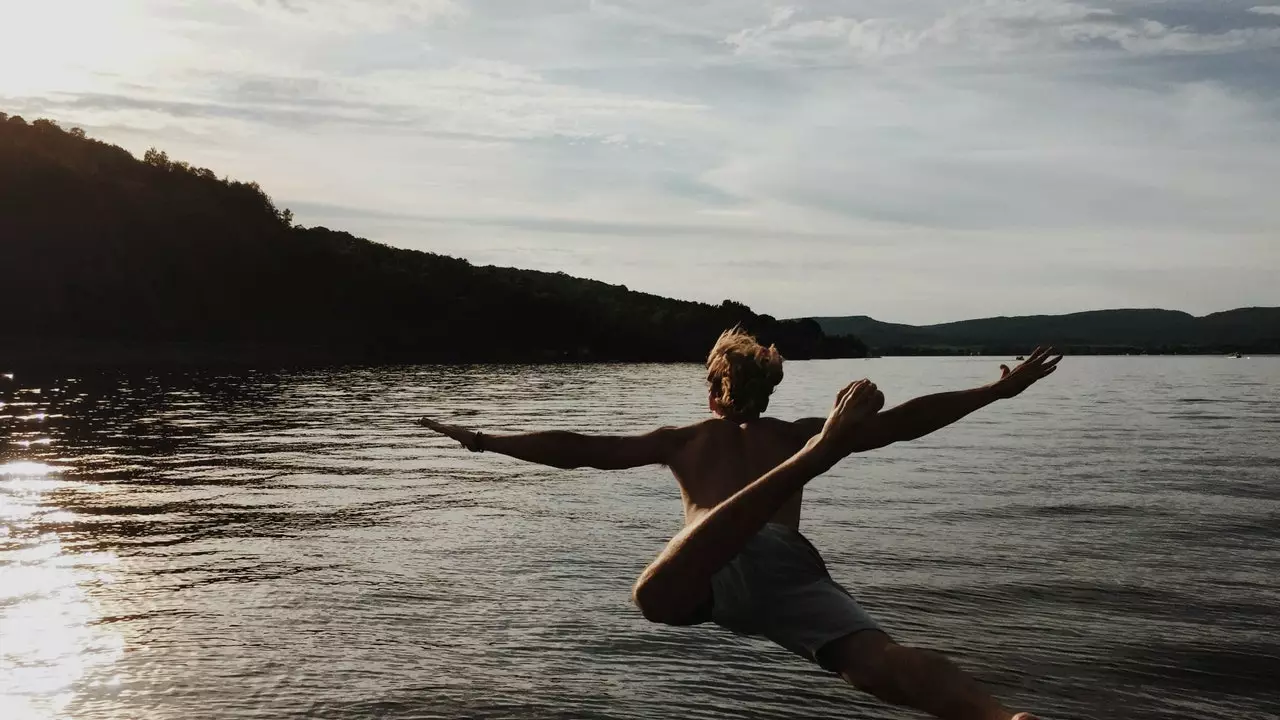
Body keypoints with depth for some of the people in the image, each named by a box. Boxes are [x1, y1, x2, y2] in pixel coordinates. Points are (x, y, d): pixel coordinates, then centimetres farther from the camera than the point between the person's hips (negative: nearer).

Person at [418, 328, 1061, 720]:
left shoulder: (681, 441, 35)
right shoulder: (796, 433, 36)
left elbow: (579, 449, 32)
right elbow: (902, 422, 32)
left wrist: (484, 441, 42)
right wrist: (999, 390, 39)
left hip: (715, 569, -1)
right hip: (788, 564, 2)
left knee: (655, 597, -34)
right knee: (880, 662, -19)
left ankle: (813, 456, -47)